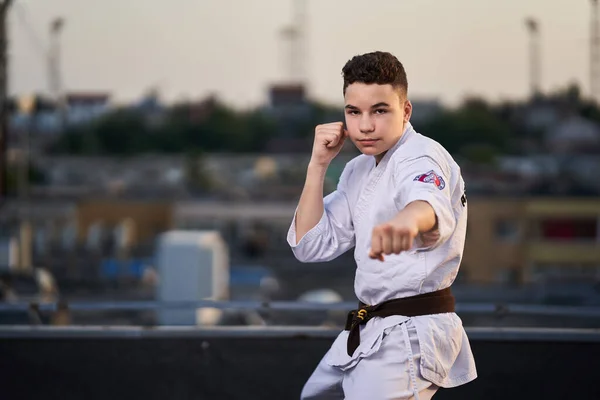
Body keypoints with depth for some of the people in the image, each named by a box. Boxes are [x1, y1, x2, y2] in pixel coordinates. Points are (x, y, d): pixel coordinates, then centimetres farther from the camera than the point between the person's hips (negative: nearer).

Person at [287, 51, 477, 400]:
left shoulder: (422, 157, -19)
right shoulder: (359, 170, 11)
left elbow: (431, 203, -45)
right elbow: (311, 246, 6)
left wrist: (407, 220, -70)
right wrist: (319, 164, -4)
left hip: (410, 334, -10)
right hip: (372, 329, 10)